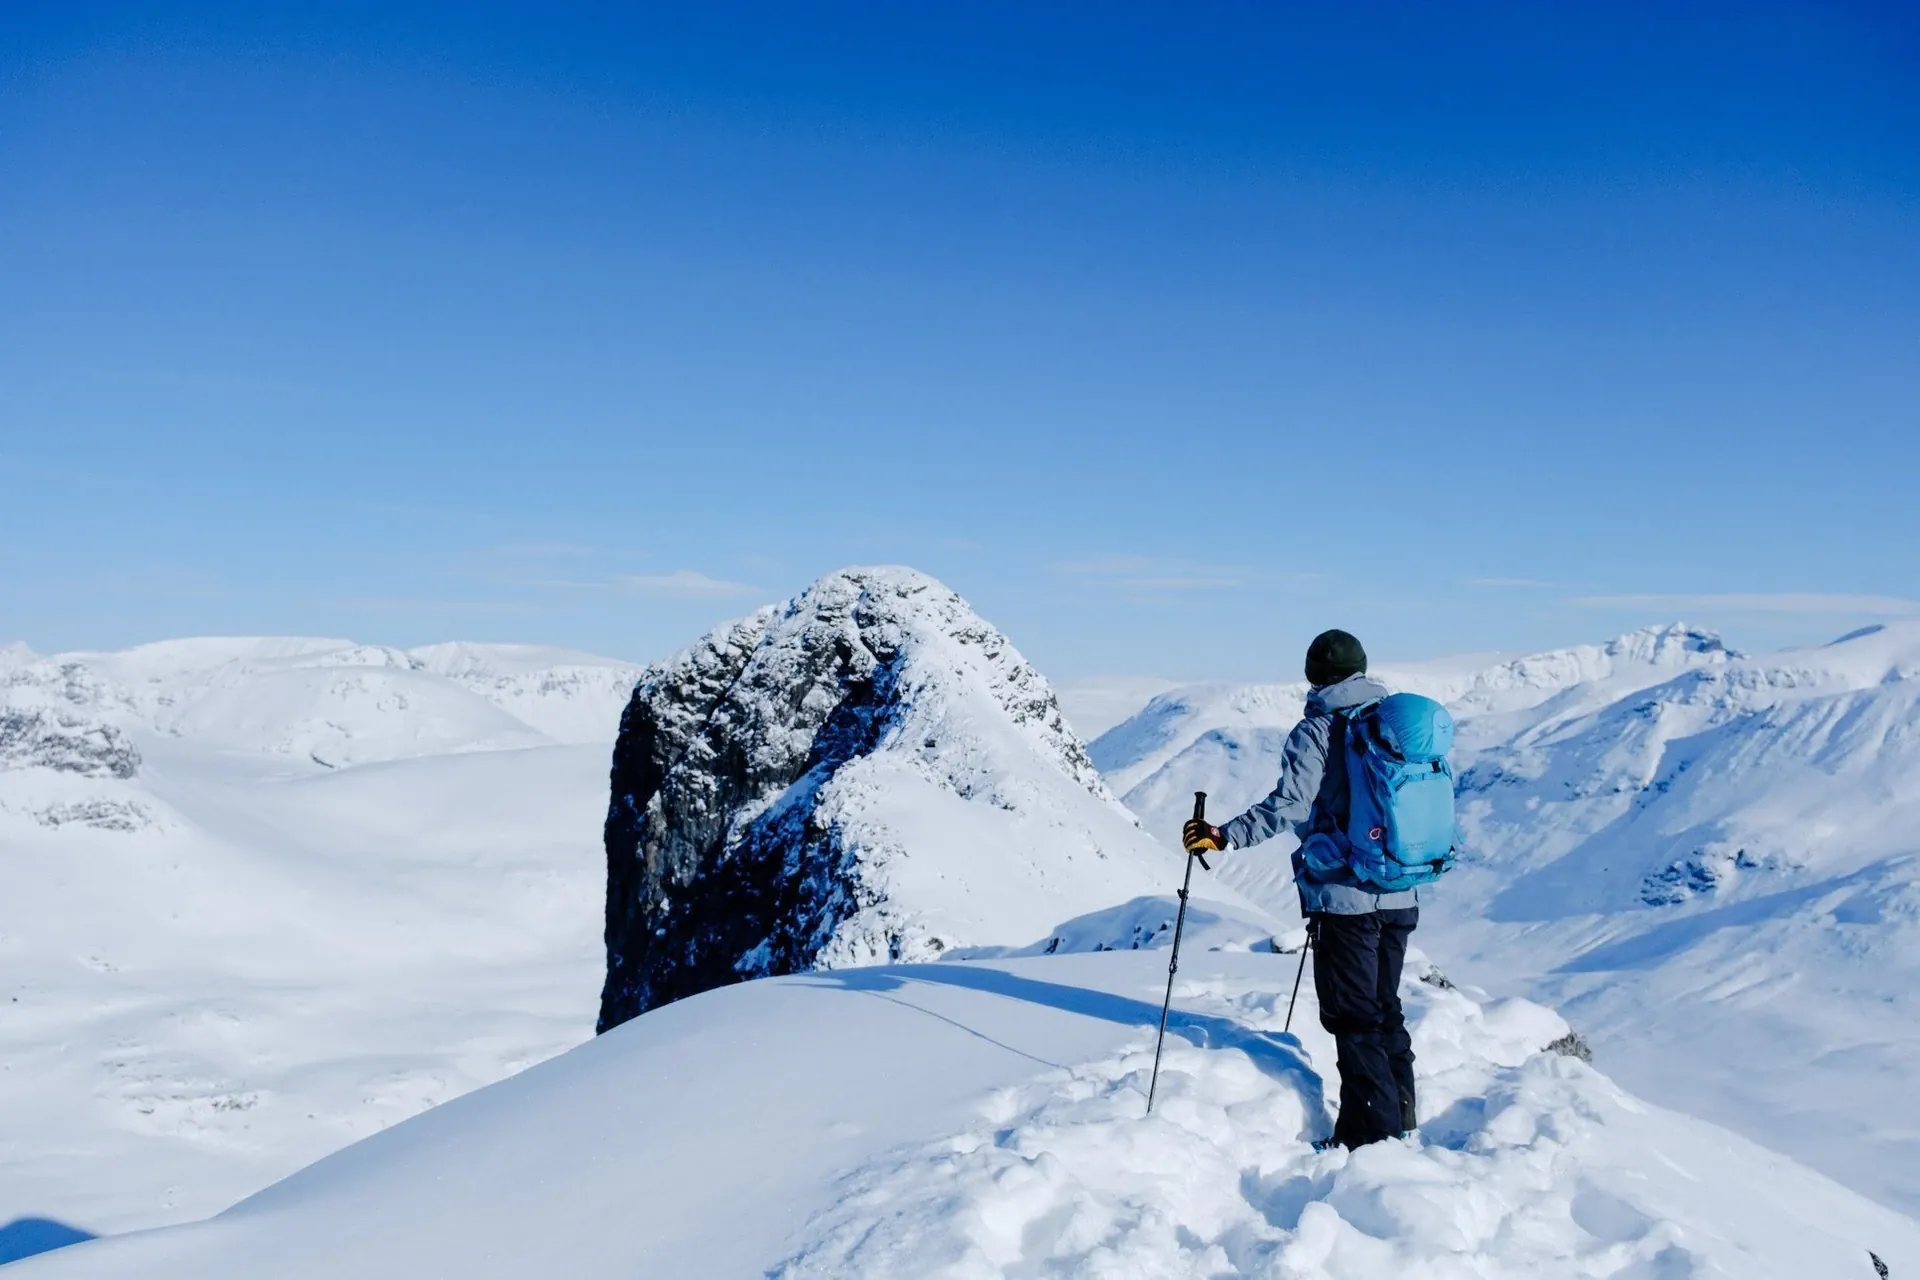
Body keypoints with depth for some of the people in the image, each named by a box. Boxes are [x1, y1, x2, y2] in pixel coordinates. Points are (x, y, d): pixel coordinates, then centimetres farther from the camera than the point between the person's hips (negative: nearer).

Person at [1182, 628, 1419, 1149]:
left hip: (1344, 895, -7)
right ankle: (1399, 1119, 22)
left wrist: (1222, 836, -21)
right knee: (1384, 1009, 17)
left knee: (1352, 1016, 1)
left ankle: (1375, 1132, 1)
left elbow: (1289, 807, -21)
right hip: (1399, 895, 7)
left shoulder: (1317, 730, -9)